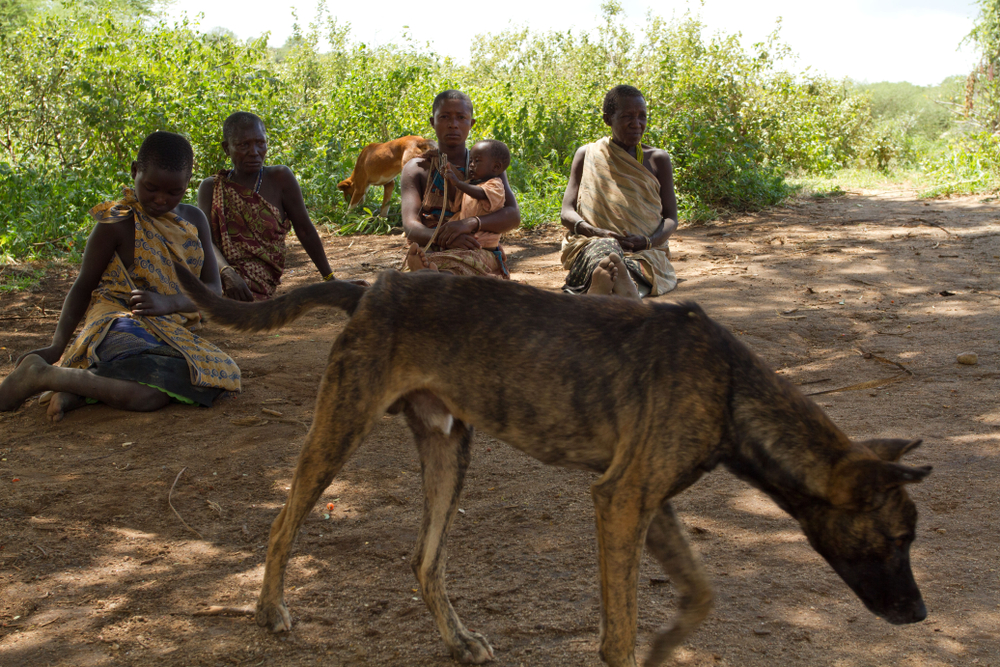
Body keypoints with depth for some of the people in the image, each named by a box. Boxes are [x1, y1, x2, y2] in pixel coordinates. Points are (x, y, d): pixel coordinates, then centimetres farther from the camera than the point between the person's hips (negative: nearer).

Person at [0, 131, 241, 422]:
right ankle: (41, 375, -20)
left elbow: (212, 290, 6)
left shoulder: (194, 221, 12)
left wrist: (168, 302, -15)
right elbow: (83, 286, 2)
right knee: (150, 395, -36)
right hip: (122, 326, -7)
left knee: (220, 375, -25)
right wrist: (56, 347, -8)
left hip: (172, 331, 7)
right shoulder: (117, 223, -3)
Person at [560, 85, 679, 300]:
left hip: (644, 252, 1)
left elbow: (671, 218, 9)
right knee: (606, 248, -39)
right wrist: (597, 232, -18)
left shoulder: (657, 160, 14)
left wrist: (647, 241, -15)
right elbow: (567, 213, 5)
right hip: (591, 246, 0)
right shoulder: (587, 155, 13)